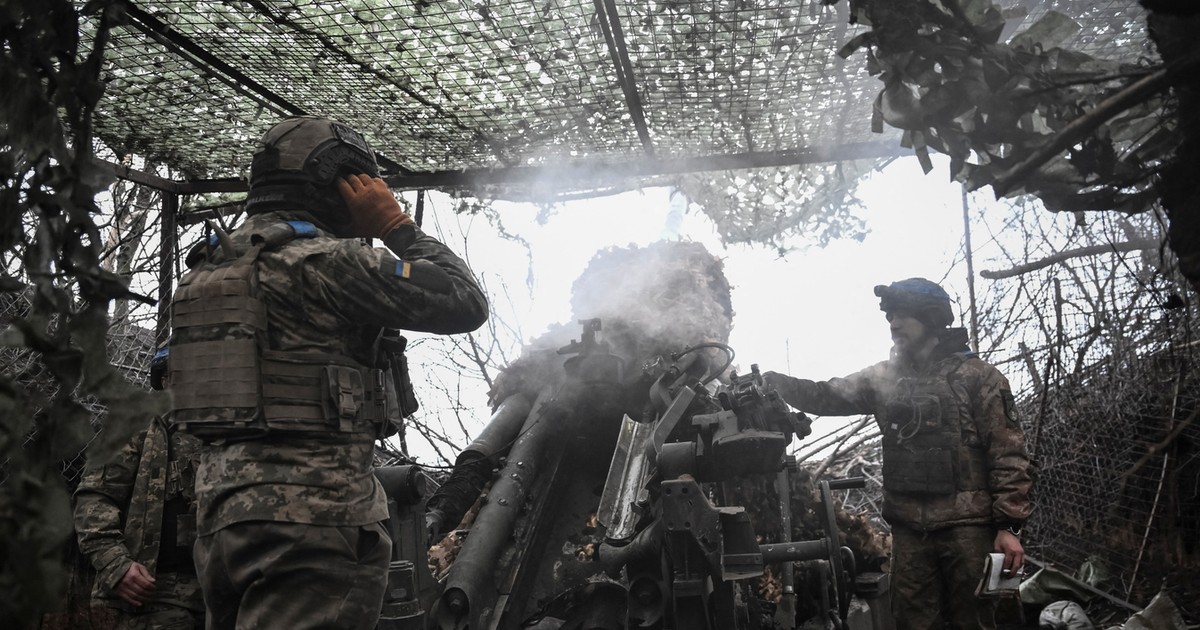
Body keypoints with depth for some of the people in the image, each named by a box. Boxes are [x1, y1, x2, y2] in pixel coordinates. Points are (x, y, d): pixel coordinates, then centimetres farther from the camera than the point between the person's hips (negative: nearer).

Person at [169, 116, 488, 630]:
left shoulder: (209, 267, 15)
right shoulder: (325, 260, -10)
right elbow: (465, 303, -9)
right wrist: (396, 226, 2)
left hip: (221, 510, 9)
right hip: (314, 515, -9)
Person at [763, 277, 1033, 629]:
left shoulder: (977, 376, -1)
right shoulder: (885, 377, 14)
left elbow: (1007, 453, -5)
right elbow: (827, 396, 12)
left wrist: (1008, 525, -11)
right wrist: (775, 382, -5)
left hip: (967, 525, -4)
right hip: (909, 528, 5)